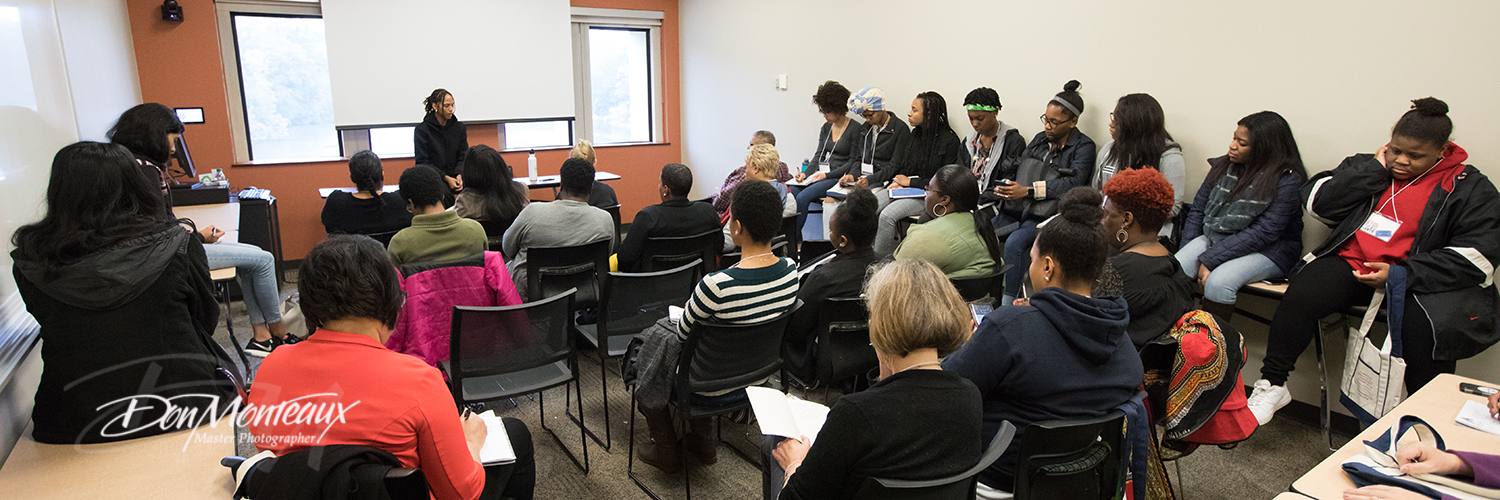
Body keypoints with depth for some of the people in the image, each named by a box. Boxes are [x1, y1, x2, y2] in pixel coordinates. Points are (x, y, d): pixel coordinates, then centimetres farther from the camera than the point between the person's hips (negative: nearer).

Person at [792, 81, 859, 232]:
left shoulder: (855, 129, -6)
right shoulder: (825, 128, 14)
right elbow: (818, 155, 13)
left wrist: (827, 175, -16)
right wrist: (805, 173, -6)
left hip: (841, 178, -6)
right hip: (824, 175, 6)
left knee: (803, 197, -27)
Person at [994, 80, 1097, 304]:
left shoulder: (1083, 147, -1)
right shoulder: (1040, 139, 17)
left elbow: (1073, 182, -15)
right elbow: (1018, 169, 18)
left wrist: (1027, 191, -23)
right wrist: (1003, 187, -6)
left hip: (1047, 214, -6)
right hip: (1017, 209, 6)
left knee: (1014, 243, -33)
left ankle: (1007, 304, -24)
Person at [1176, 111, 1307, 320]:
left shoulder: (1287, 180, -12)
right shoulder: (1223, 166, 6)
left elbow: (1263, 233, -19)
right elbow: (1197, 210, 9)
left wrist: (1209, 259, -23)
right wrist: (1188, 253, -3)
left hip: (1266, 251, -5)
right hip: (1213, 238, 5)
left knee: (1218, 282, -34)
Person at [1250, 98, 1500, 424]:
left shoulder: (1469, 188, 6)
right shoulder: (1367, 167, 15)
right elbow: (1316, 203, 1)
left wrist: (1400, 274, -17)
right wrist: (1375, 169, -1)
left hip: (1417, 279, -1)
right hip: (1351, 262, 2)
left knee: (1430, 331, -30)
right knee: (1300, 298, -27)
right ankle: (1271, 385, -17)